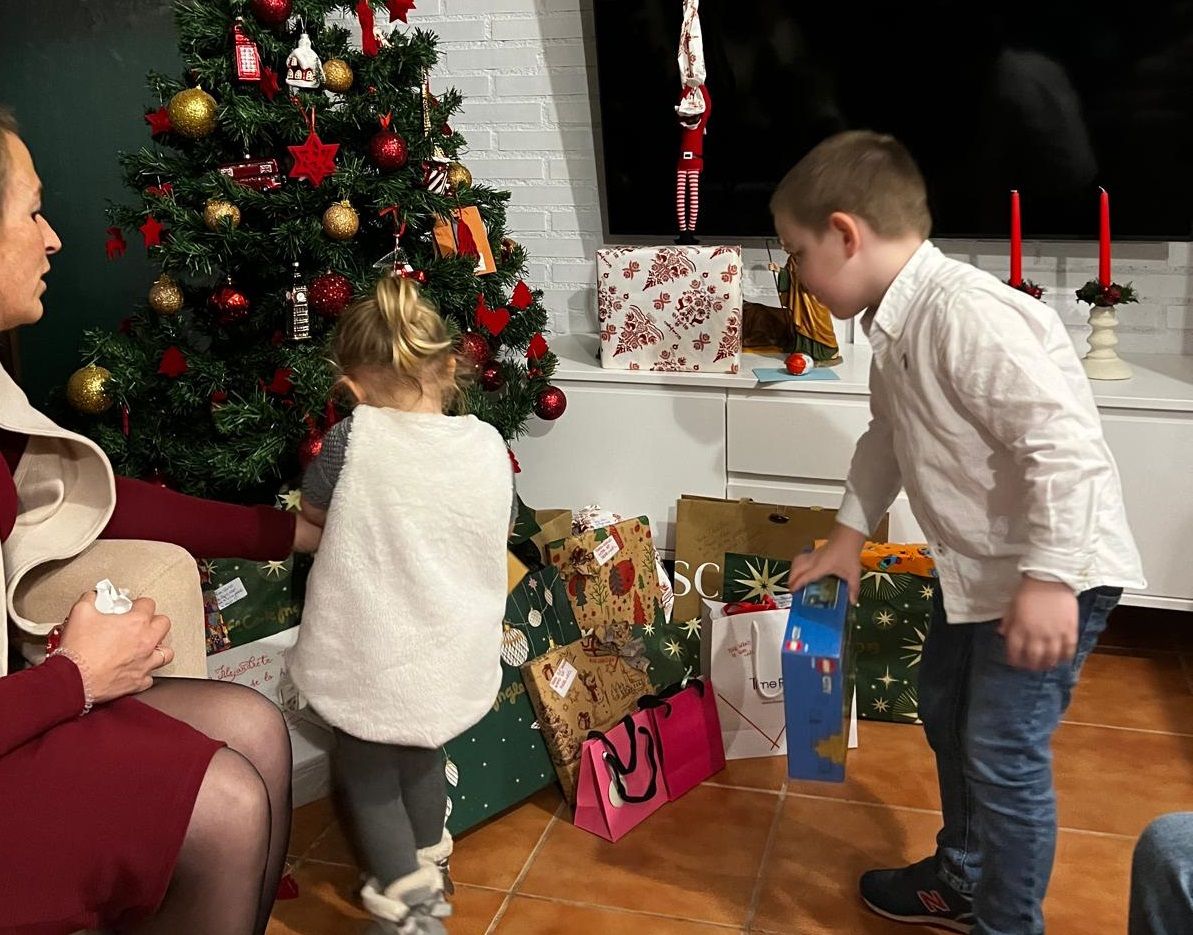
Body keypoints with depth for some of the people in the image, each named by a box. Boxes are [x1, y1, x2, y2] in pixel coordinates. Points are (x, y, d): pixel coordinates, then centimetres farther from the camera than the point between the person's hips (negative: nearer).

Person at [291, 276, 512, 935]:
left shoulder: (352, 440, -16)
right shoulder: (487, 443, -5)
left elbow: (312, 513, 3)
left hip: (372, 662, -4)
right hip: (457, 662, 5)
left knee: (365, 774, 18)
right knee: (421, 759, 28)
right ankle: (427, 871, 45)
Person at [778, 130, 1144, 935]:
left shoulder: (966, 313, -29)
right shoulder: (897, 325, 3)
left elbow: (1066, 447, -31)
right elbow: (888, 435, 19)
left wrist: (1048, 580, -30)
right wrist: (849, 535, 20)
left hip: (1056, 571, -10)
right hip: (979, 564, 10)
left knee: (1003, 754, -1)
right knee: (947, 715, 22)